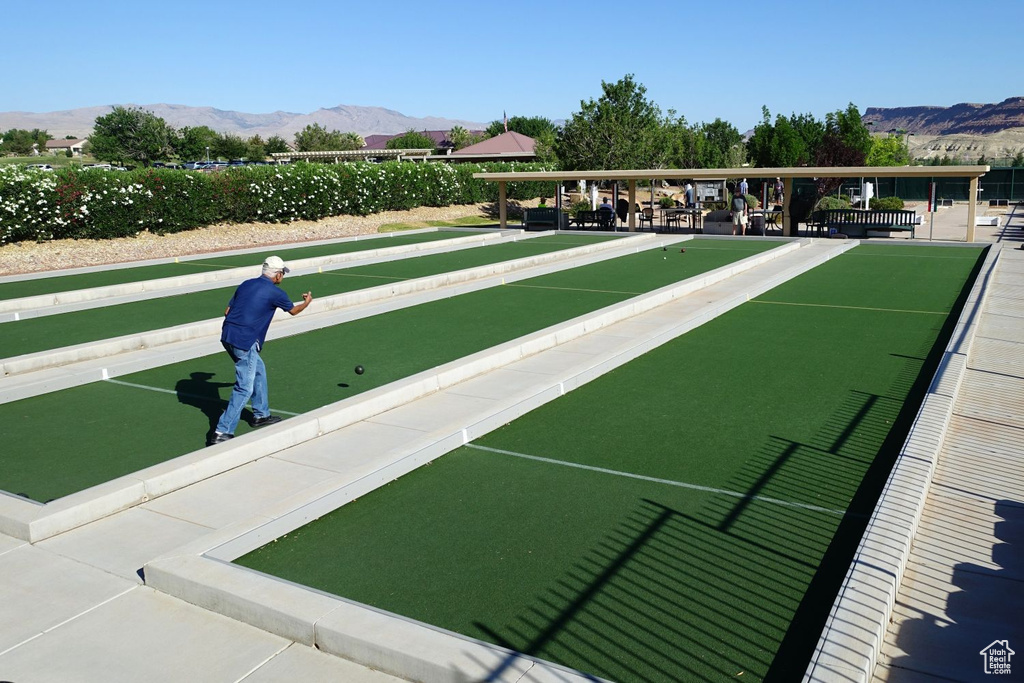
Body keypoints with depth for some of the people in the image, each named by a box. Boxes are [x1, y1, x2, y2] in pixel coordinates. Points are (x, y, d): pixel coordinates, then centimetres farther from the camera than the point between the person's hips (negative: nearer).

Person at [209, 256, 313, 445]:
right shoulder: (275, 292, -4)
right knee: (244, 389, -3)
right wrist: (307, 302, 35)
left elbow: (227, 311, 14)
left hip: (227, 336, 8)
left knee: (258, 369, 25)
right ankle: (222, 432, -7)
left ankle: (261, 415, 35)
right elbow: (294, 310, 15)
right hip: (244, 342, -8)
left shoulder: (246, 284, 13)